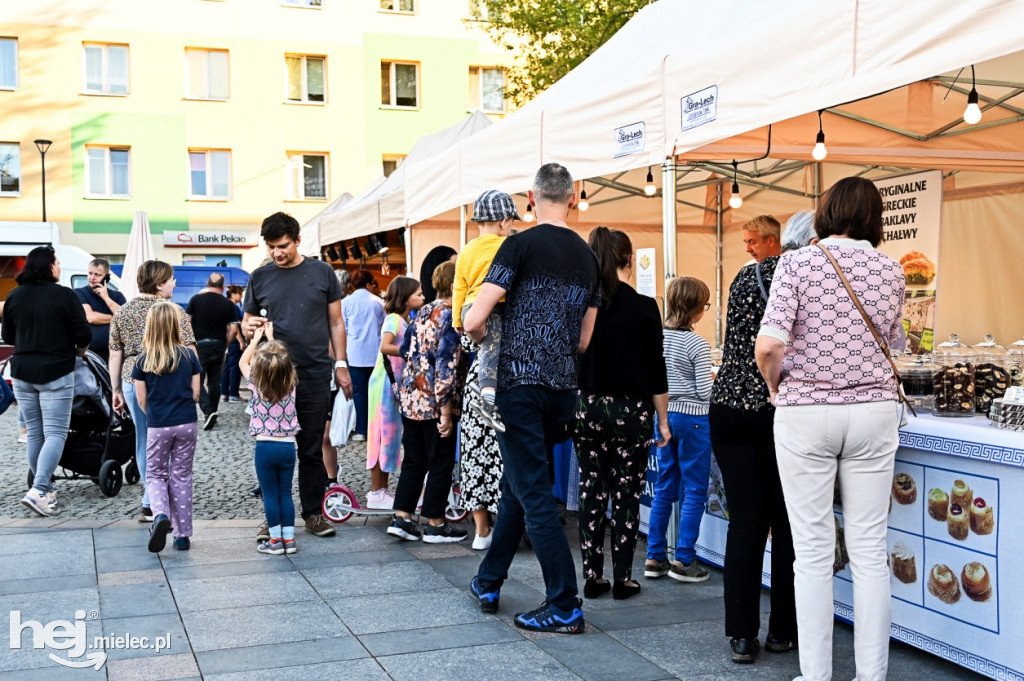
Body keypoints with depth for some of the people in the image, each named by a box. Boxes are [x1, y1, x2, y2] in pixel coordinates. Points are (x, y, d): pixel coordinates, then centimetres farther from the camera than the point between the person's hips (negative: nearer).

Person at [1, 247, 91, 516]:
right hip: (55, 373, -5)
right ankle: (38, 491, -16)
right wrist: (78, 352, 12)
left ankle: (45, 489, 21)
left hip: (22, 373, 5)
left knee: (35, 434, 13)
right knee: (55, 433, -4)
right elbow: (83, 335, -9)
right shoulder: (64, 296, -10)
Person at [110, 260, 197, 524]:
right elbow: (189, 352, -7)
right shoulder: (174, 311, -5)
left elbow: (115, 354, 12)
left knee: (143, 441, 15)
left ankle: (154, 499, 24)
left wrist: (116, 389, 17)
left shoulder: (122, 312, 10)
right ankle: (150, 505, 0)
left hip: (133, 382, 5)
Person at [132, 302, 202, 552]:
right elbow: (195, 394, 1)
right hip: (187, 425, 1)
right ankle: (182, 534, 12)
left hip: (157, 427, -1)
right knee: (181, 477, 10)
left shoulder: (143, 361, -6)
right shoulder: (188, 356, -4)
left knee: (155, 475, 14)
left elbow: (142, 400, -1)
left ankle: (161, 515, -14)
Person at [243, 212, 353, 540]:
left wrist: (341, 364, 2)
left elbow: (336, 322, 8)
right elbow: (247, 320, 13)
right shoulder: (260, 277, 7)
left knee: (312, 449, 6)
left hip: (314, 375, -1)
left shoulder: (321, 272, 5)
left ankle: (313, 513, 17)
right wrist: (249, 326, -11)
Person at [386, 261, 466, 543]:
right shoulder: (451, 318, -14)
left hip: (410, 398, 8)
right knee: (441, 464, 5)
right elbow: (446, 366, -19)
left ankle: (401, 518, 14)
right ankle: (435, 524, 13)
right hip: (433, 402, -7)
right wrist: (445, 411, -18)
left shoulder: (423, 312, 10)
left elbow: (405, 349, 17)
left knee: (413, 461, 15)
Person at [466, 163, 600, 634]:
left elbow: (474, 322, -13)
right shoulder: (588, 256, 10)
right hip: (563, 388, 6)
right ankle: (487, 584, 30)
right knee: (517, 483, 18)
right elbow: (584, 340, 14)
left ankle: (565, 608, 2)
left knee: (534, 494, -1)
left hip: (520, 383, -6)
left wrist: (484, 338, 8)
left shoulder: (521, 244, -9)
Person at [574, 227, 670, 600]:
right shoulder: (644, 308, -8)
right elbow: (656, 369, -4)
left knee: (591, 491, 9)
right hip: (630, 410, -3)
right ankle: (622, 578, 10)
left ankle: (592, 576, 14)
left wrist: (573, 410, 14)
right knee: (627, 495, 5)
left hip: (587, 407, 3)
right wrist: (662, 419, 5)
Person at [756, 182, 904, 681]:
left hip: (805, 412, -2)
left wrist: (776, 387, 1)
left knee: (813, 550, 3)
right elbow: (892, 342, 14)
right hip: (874, 410, 3)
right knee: (870, 549, 8)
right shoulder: (890, 271, 3)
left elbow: (768, 345, -16)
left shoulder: (797, 263, -7)